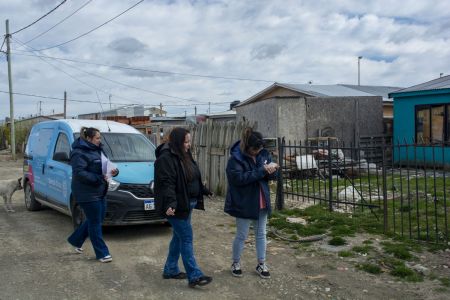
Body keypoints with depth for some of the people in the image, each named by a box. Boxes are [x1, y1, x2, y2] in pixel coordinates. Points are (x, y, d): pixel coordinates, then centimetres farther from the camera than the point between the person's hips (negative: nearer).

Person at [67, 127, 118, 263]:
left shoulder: (97, 150, 13)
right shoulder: (80, 153, -16)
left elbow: (105, 165, 20)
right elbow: (79, 173, -24)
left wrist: (113, 170, -3)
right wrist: (99, 178, -27)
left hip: (99, 192, 9)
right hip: (87, 194, -9)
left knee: (95, 219, 18)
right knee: (95, 223, -1)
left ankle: (75, 240, 37)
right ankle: (102, 253, 9)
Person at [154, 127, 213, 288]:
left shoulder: (184, 155, 13)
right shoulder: (166, 158, -17)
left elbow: (194, 178, 24)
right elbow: (166, 183, -24)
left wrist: (204, 191, 28)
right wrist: (170, 203, -34)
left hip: (187, 204, 9)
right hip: (177, 206, -9)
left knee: (179, 237, 15)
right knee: (187, 238, -7)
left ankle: (170, 270, 28)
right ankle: (194, 276, -2)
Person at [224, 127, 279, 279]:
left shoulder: (263, 154, 0)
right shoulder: (236, 158, -18)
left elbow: (272, 175, 6)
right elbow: (239, 178, -30)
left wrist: (272, 169, -20)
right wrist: (262, 171, -30)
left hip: (261, 203, 6)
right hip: (244, 204, -6)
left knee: (261, 234, 15)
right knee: (241, 235, 8)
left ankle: (261, 264, 29)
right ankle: (236, 263, 29)